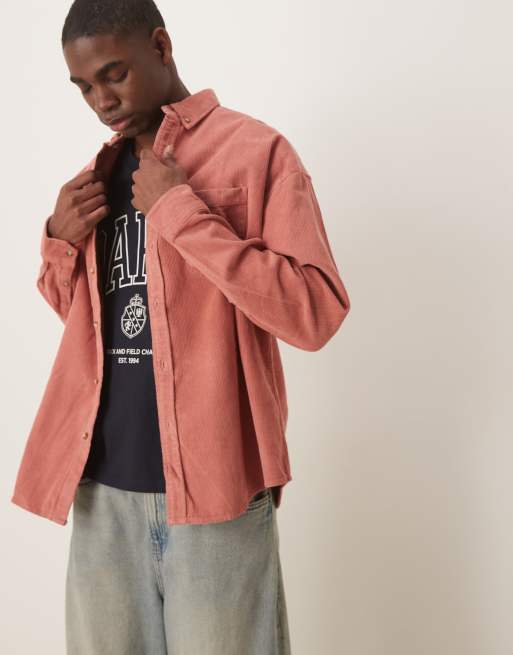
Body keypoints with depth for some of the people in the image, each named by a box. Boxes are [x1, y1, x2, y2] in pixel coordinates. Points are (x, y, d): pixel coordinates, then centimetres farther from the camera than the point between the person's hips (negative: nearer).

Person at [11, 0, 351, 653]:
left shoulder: (254, 150, -5)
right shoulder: (95, 176, 14)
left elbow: (316, 313, -14)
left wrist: (180, 211, -17)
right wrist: (60, 241, 3)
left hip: (211, 481, -5)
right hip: (102, 483, 5)